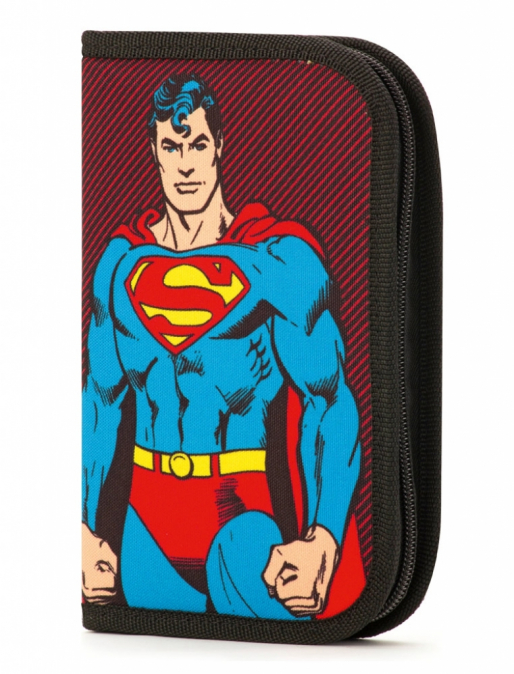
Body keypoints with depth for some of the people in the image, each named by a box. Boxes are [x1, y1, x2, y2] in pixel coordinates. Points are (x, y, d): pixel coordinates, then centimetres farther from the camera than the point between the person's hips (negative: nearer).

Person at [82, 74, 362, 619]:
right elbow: (100, 399, 16)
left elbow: (331, 401, -11)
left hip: (244, 518, -4)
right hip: (147, 526, 5)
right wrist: (86, 532, 9)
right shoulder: (122, 262, 9)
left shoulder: (279, 262, -7)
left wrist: (324, 540, -23)